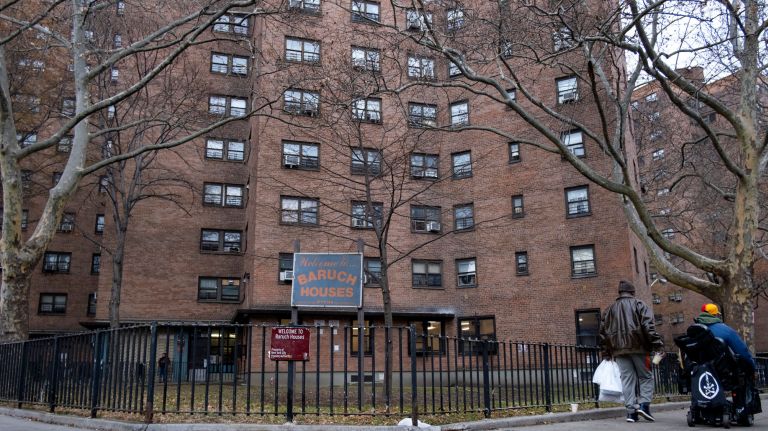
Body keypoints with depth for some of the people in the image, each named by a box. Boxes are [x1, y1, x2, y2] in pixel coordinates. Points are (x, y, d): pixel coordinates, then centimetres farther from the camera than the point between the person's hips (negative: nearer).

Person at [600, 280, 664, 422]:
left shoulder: (610, 309, 18)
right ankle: (644, 404, -7)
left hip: (619, 349, 3)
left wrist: (606, 352, 19)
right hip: (638, 346, -3)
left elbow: (603, 332, 16)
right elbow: (648, 326, -9)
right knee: (646, 376, 8)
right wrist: (657, 343, -11)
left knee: (627, 379, 4)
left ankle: (631, 411, -2)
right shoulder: (638, 304, 5)